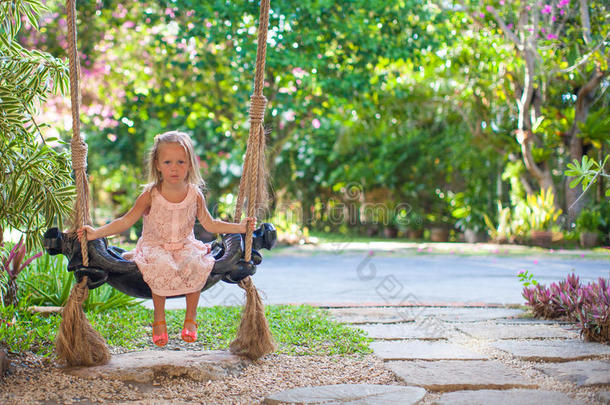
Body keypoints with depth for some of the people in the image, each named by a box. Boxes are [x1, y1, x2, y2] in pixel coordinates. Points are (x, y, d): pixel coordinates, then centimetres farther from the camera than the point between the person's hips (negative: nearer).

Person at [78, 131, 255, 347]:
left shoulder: (195, 195, -1)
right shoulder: (150, 195, -9)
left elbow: (210, 224, 8)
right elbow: (126, 221, -7)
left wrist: (241, 227, 2)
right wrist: (96, 232, -19)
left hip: (185, 246, 2)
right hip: (156, 246, -2)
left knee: (196, 264, -31)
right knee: (161, 267, -35)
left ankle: (190, 319, -9)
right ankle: (159, 320, -12)